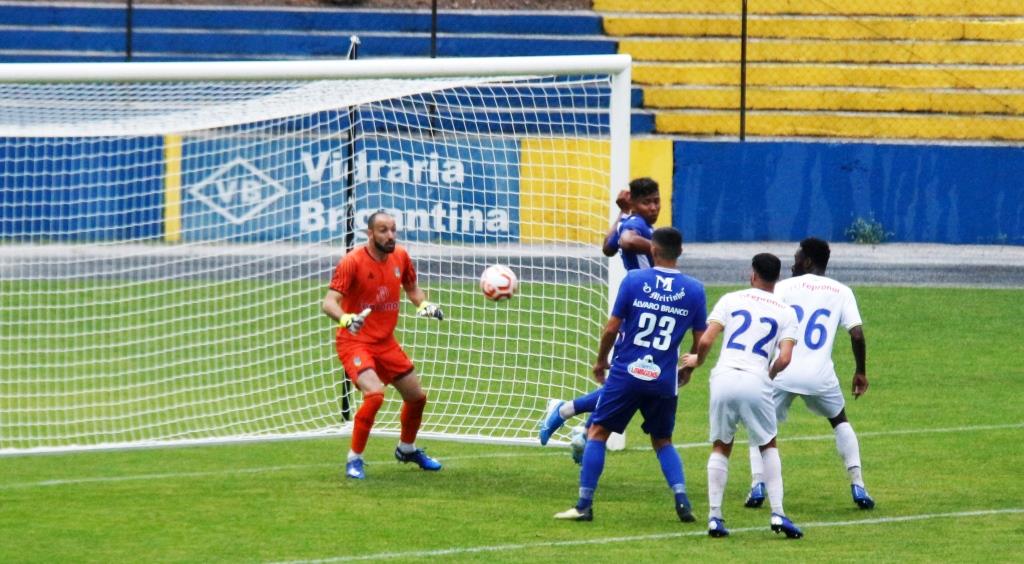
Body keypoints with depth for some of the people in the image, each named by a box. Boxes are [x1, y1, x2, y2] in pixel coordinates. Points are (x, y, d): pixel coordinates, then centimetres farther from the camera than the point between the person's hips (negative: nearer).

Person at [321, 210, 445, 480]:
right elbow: (329, 302, -24)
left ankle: (407, 449, 42)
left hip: (385, 342, 7)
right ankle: (354, 459, -12)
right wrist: (345, 319, -45)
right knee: (374, 394, -28)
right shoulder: (352, 262, -17)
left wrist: (424, 304, -1)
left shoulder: (400, 257, 1)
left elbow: (412, 288, 20)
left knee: (417, 397, 14)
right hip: (354, 342, -7)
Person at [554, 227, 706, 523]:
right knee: (663, 442, 19)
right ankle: (681, 498, -2)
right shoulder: (694, 290, 0)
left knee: (597, 432, 10)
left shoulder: (634, 280, -6)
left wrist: (600, 360, 12)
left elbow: (612, 328, -4)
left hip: (625, 375, -3)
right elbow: (701, 339, 6)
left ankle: (584, 505, 5)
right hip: (664, 381, 3)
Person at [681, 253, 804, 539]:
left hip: (724, 379, 0)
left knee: (721, 447, 16)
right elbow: (784, 358, -2)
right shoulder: (785, 312, 10)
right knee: (768, 446, 19)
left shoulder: (730, 300, 9)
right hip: (756, 383, 0)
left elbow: (705, 341, 0)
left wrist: (697, 360, 22)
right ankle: (777, 513, 8)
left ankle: (714, 516, 7)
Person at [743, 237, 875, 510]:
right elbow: (857, 334, -1)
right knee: (840, 421, 26)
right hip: (820, 375, 2)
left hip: (782, 373, -2)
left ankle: (757, 484, -3)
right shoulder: (841, 292, 8)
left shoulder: (784, 287, 4)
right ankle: (857, 485, 13)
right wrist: (860, 372, 11)